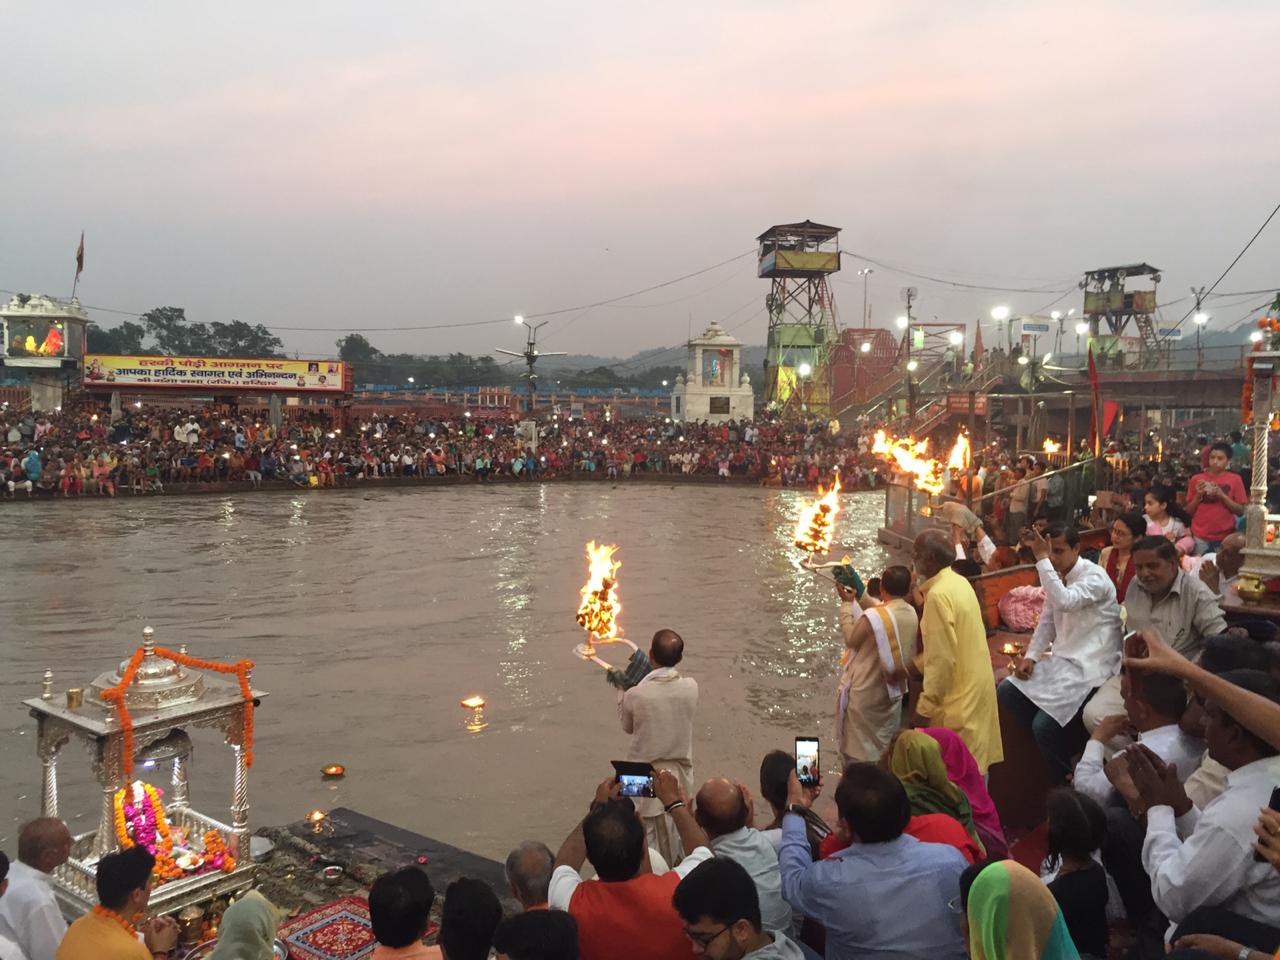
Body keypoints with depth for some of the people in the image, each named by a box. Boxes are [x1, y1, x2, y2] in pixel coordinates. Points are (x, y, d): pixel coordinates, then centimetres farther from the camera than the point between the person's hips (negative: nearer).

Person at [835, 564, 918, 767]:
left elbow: (851, 639, -10)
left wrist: (847, 604, -2)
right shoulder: (912, 615, -6)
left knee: (856, 749, 10)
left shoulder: (872, 616, -27)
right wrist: (856, 599, 15)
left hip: (864, 693, -6)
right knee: (885, 746, 20)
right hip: (893, 691, 6)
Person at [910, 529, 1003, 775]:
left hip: (958, 697, -9)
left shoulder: (938, 594, -21)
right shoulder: (958, 582, 8)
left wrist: (925, 707, -18)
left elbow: (942, 659, -23)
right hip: (974, 689, 9)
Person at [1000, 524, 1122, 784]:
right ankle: (1055, 743, 12)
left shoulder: (1094, 576, -16)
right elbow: (1047, 621, 15)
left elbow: (1065, 602, -34)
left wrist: (1041, 559, -31)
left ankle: (1064, 784, 4)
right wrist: (1031, 656, 1)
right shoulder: (1058, 576, 9)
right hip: (1061, 658, 9)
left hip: (1090, 664, -8)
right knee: (1006, 691, -2)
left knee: (1044, 723, -21)